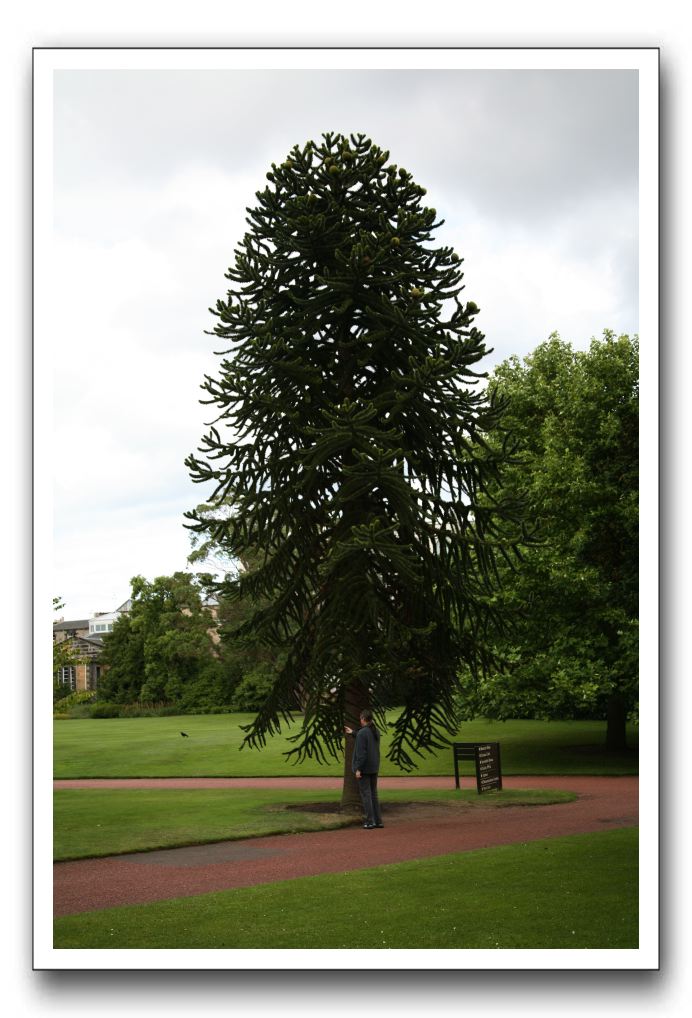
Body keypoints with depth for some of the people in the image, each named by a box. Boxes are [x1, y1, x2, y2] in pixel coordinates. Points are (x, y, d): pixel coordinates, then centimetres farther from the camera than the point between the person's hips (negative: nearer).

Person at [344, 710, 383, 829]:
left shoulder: (362, 733, -18)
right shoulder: (376, 732, 8)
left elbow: (361, 752, -22)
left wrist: (358, 769, -18)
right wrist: (353, 733, 36)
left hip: (364, 768, -7)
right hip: (374, 768, 7)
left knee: (366, 794, -1)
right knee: (373, 794, 14)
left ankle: (370, 822, -1)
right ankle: (378, 821, 12)